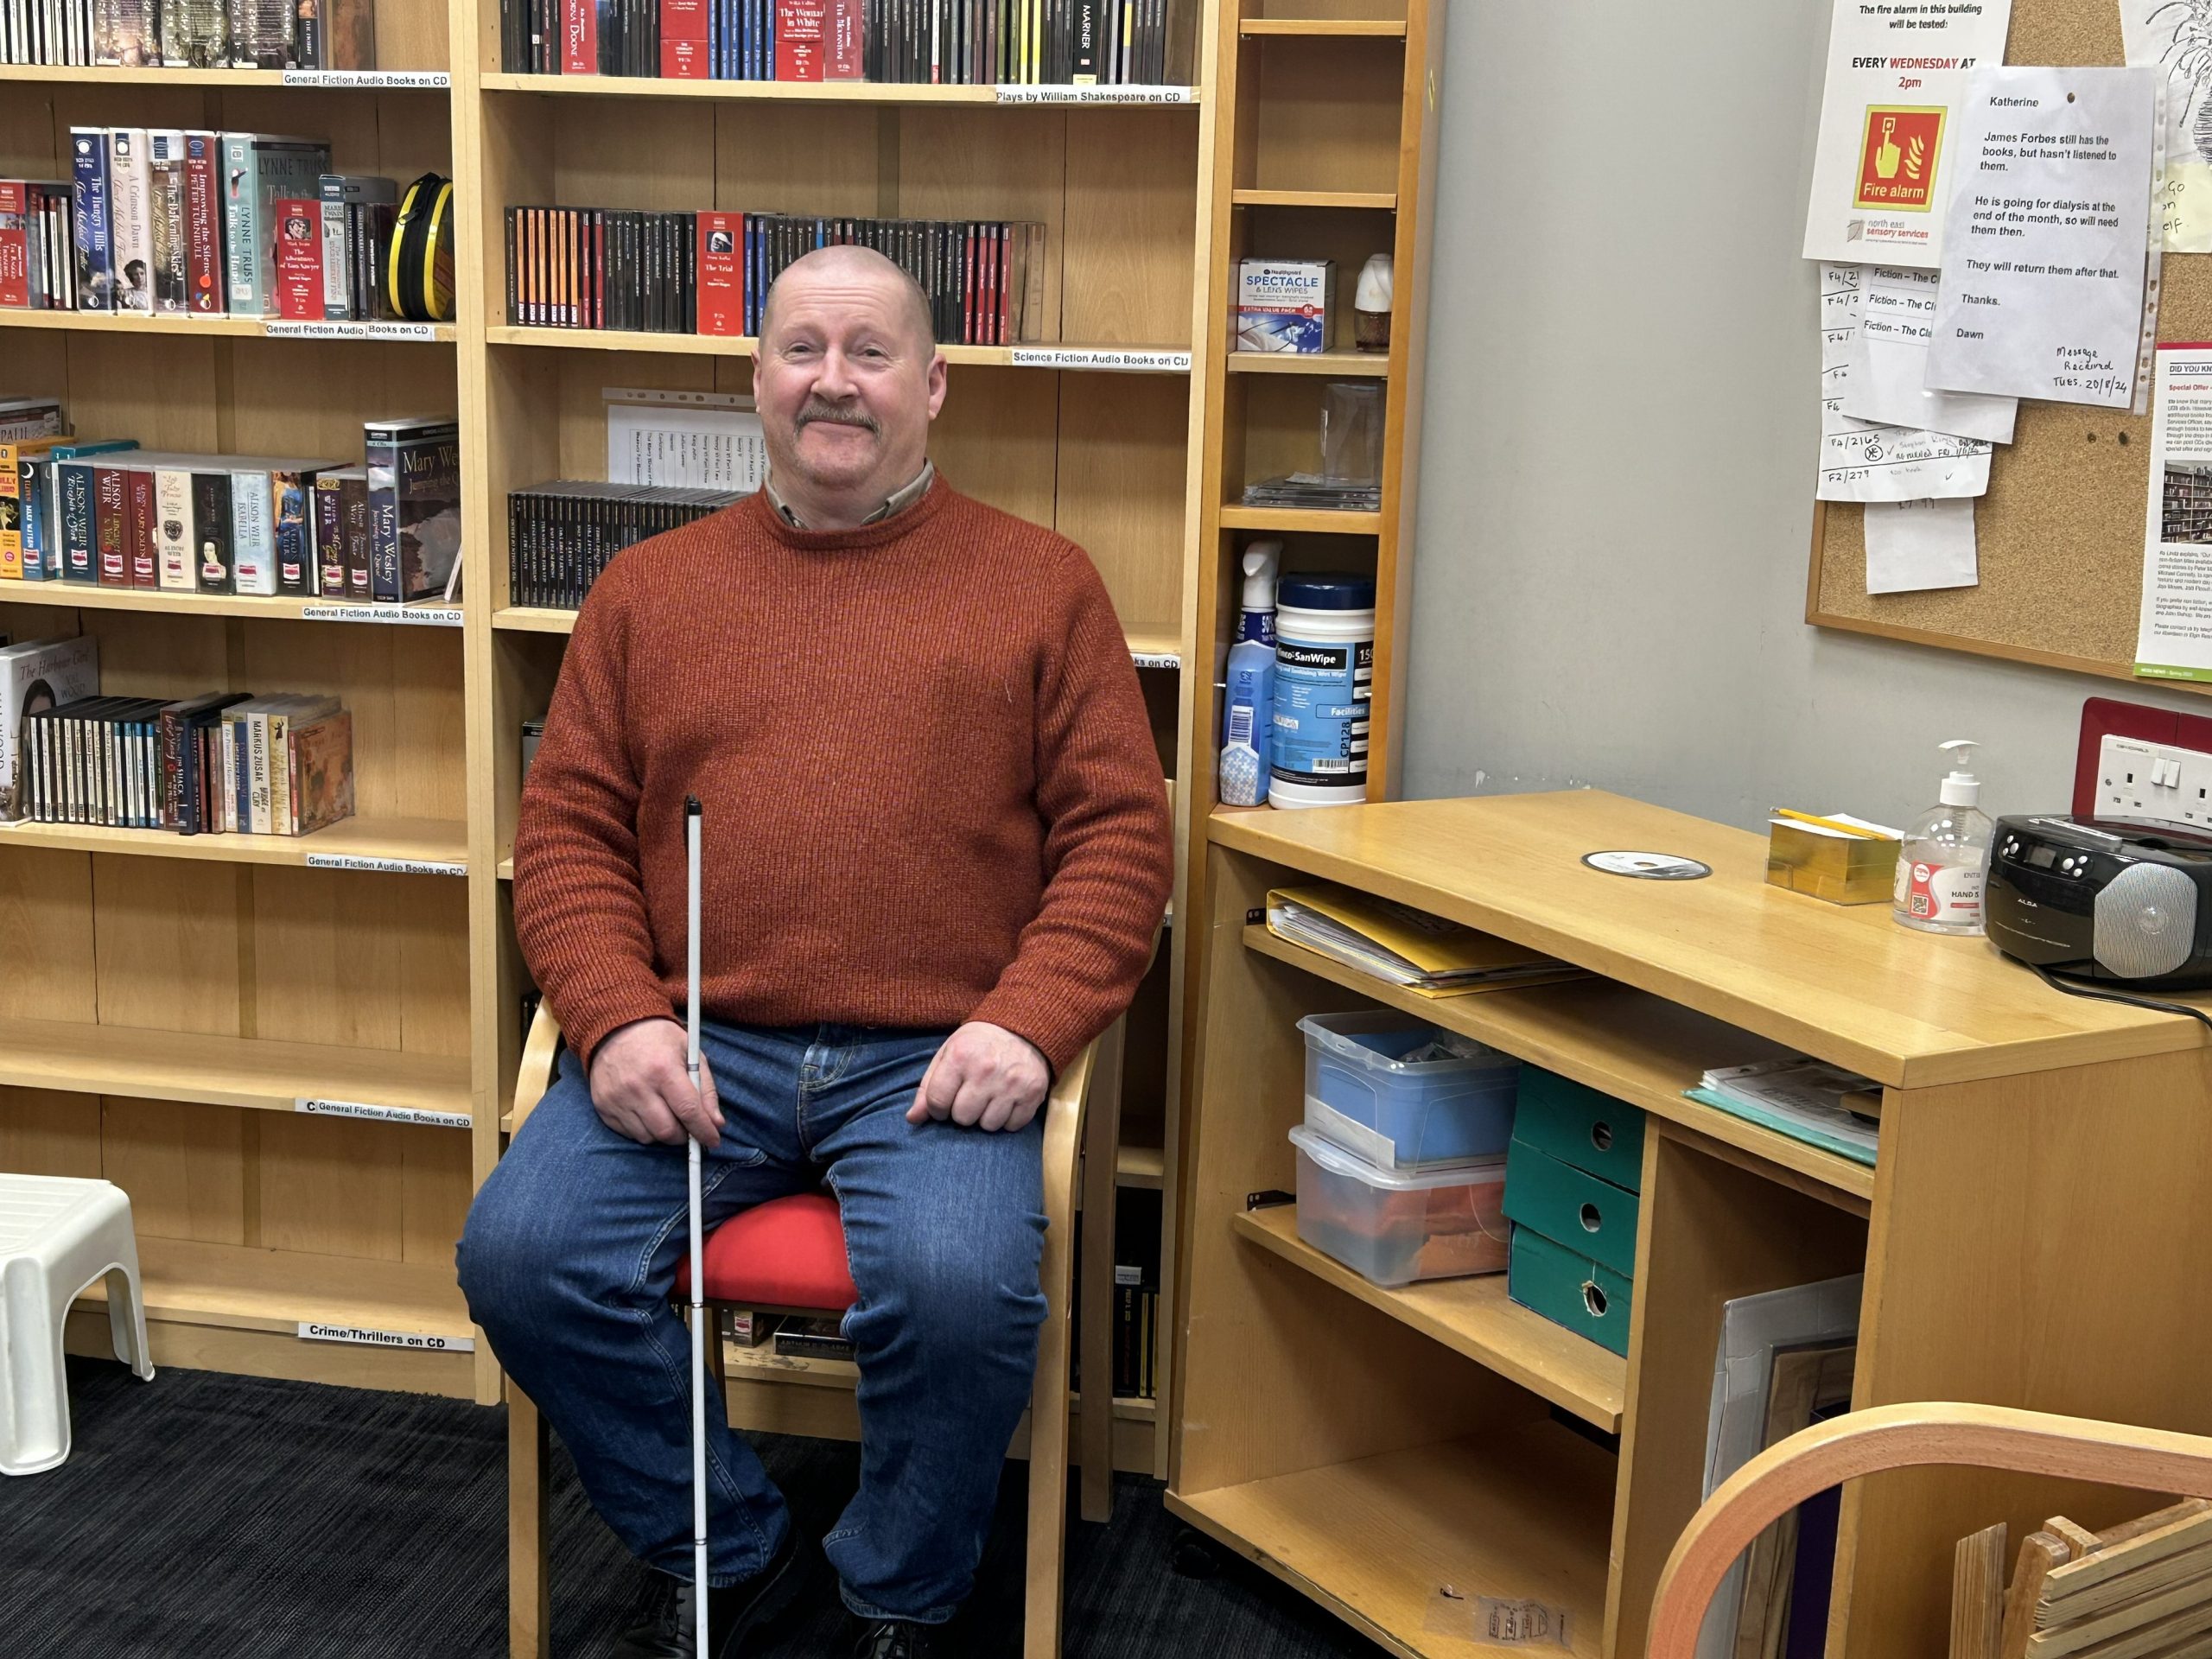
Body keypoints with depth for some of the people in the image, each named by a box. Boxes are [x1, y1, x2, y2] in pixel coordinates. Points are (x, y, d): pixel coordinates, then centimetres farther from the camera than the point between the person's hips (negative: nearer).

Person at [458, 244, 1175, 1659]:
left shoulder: (1042, 584, 10)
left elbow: (1119, 834, 4)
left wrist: (1029, 1022, -11)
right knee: (525, 1256, -20)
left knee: (959, 1288, -30)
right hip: (695, 1048, 3)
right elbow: (568, 830, 11)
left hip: (934, 1060, -2)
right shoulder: (650, 589, 16)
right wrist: (618, 1018, -6)